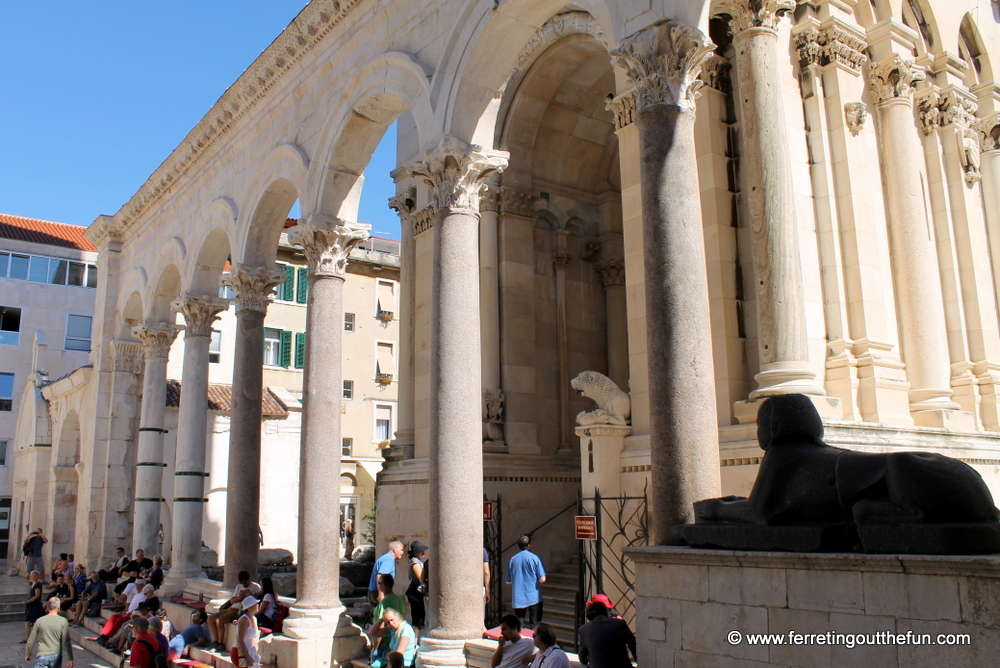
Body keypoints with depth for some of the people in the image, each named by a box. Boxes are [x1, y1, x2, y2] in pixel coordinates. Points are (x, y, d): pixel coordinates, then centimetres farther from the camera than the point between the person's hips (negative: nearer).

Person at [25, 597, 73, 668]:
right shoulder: (63, 622, -8)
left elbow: (31, 640, 3)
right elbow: (66, 642, -9)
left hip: (42, 656, 0)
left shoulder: (39, 621, -3)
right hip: (56, 656, 0)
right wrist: (70, 659, -4)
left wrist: (27, 654, 20)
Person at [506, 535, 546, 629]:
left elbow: (508, 582, 7)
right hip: (534, 597, -2)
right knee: (534, 625, 5)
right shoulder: (534, 558, -7)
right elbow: (542, 580, -10)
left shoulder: (512, 559, 1)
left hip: (518, 599, 2)